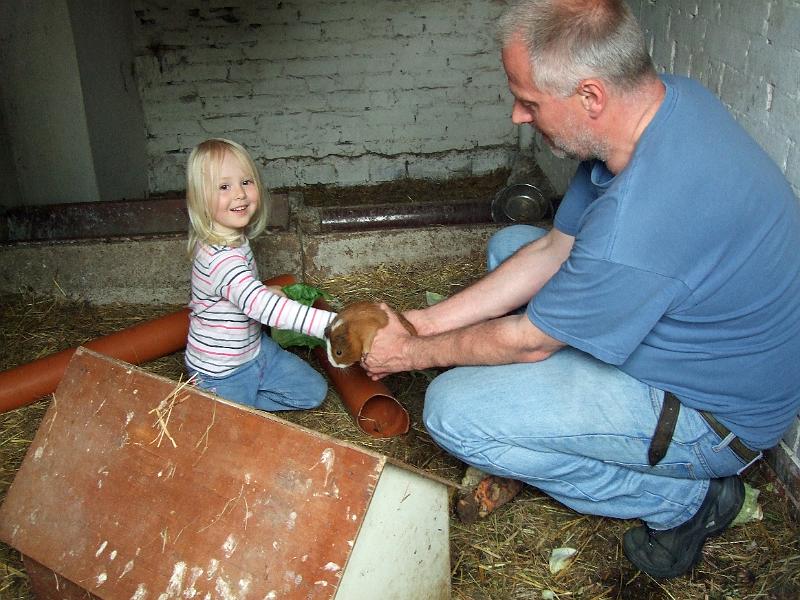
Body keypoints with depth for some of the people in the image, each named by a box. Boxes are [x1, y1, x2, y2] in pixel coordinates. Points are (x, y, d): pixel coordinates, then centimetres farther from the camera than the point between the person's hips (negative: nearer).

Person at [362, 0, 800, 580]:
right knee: (510, 245, 12)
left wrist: (415, 352, -2)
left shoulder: (633, 229, -38)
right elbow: (555, 248, 0)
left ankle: (683, 498, 0)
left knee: (453, 409, -14)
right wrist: (426, 320, 0)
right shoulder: (666, 96, -9)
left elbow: (528, 341, -20)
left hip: (719, 416, -9)